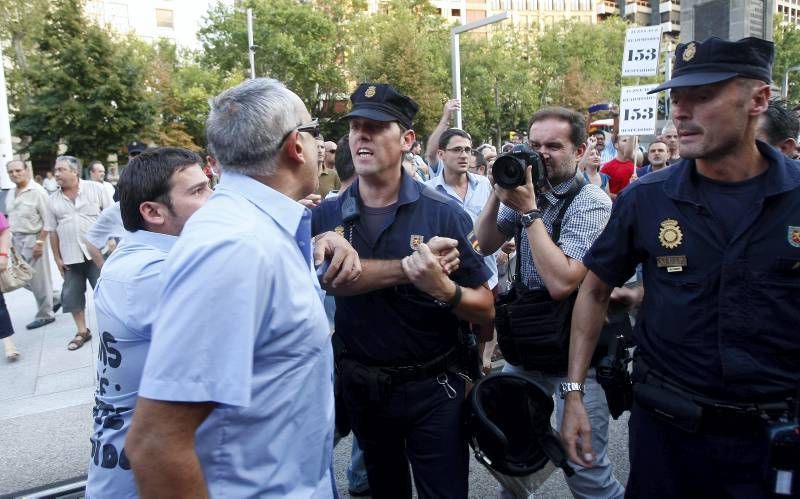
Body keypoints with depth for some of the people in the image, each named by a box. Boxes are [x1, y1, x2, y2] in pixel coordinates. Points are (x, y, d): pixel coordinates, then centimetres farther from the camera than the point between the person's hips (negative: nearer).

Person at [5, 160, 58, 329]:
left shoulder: (37, 191, -14)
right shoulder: (11, 194, 10)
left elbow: (48, 220, -16)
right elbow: (10, 219, 18)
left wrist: (40, 242, -19)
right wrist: (11, 241, 13)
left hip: (33, 239, -8)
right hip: (17, 240, 8)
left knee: (38, 279, 1)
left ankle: (45, 314, 15)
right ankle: (54, 298, 30)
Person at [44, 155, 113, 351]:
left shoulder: (95, 189, -4)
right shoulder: (53, 200, 5)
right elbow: (52, 231, 9)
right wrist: (57, 258, 7)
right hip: (70, 256, 4)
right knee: (71, 295, 9)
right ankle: (82, 332, 23)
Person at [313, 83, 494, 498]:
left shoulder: (443, 213, -13)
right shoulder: (327, 215, -5)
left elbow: (485, 309, -11)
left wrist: (443, 288, -30)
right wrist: (407, 266, -31)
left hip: (432, 387, -3)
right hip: (360, 385, 3)